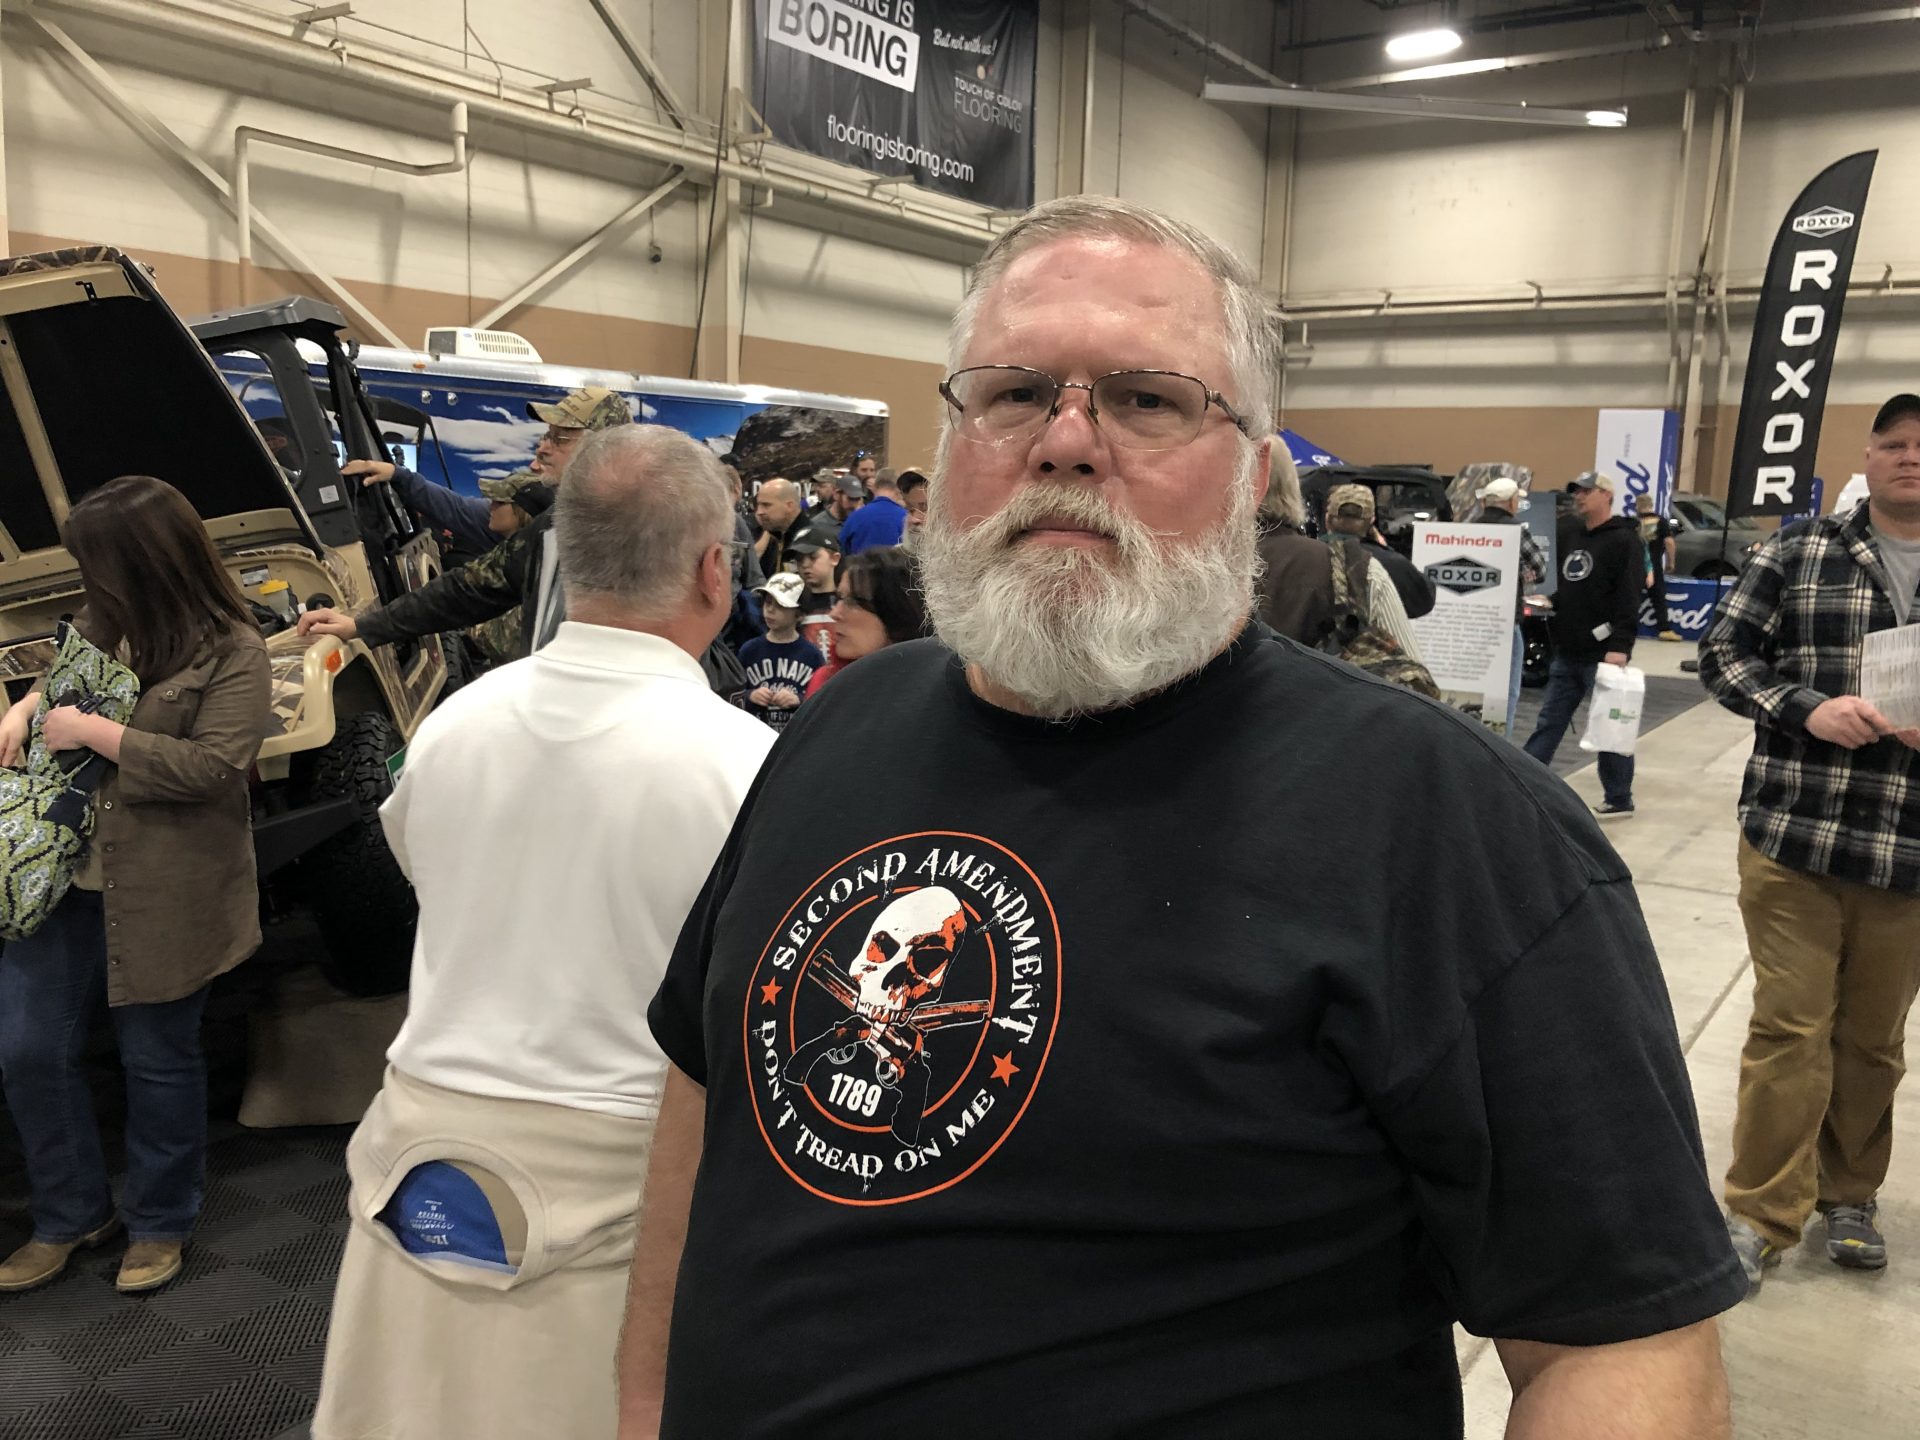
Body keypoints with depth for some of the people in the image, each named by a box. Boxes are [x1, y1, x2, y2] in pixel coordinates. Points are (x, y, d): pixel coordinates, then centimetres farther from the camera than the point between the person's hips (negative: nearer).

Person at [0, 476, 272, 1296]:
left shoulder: (233, 653, -14)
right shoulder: (107, 620, 6)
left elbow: (211, 767, -21)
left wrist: (93, 732, -19)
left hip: (162, 894, -6)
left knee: (157, 1060, 9)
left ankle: (159, 1223, 30)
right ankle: (71, 1217, 30)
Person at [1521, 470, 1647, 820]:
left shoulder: (1624, 540, -9)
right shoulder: (1569, 532, 13)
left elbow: (1629, 598, -17)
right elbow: (1559, 583, 24)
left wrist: (1620, 646, -24)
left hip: (1603, 654, -7)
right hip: (1566, 653, 7)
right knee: (1548, 724, 9)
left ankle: (1619, 800, 13)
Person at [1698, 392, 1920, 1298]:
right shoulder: (1798, 553, 2)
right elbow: (1724, 655, 2)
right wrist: (1808, 708, -15)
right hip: (1794, 834, -2)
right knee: (1789, 1027, 1)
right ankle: (1763, 1213, 13)